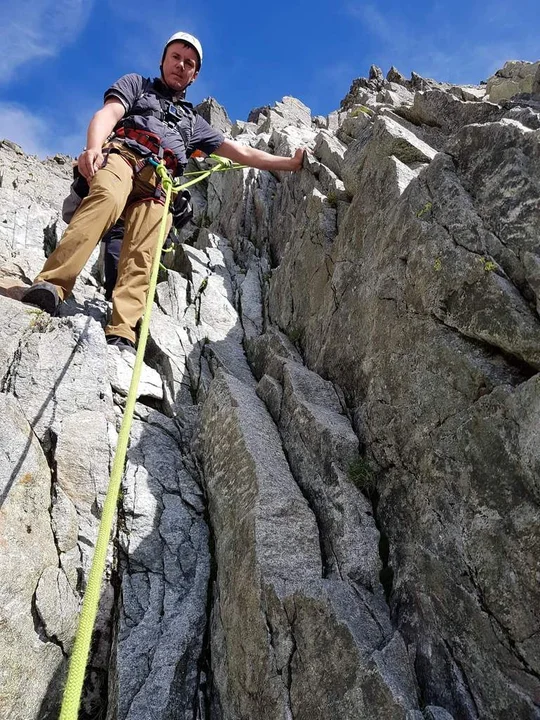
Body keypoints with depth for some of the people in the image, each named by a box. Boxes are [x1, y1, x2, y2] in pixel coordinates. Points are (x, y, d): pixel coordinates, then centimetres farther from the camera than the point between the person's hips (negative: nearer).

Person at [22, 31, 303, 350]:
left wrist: (291, 163, 32)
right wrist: (94, 147, -16)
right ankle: (51, 286, -47)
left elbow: (241, 152, 36)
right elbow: (108, 113, 7)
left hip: (156, 185, 3)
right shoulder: (136, 84, 29)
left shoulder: (193, 121, 38)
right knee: (109, 198, -38)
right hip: (120, 156, -2)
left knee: (143, 253, -25)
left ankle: (122, 332, -40)